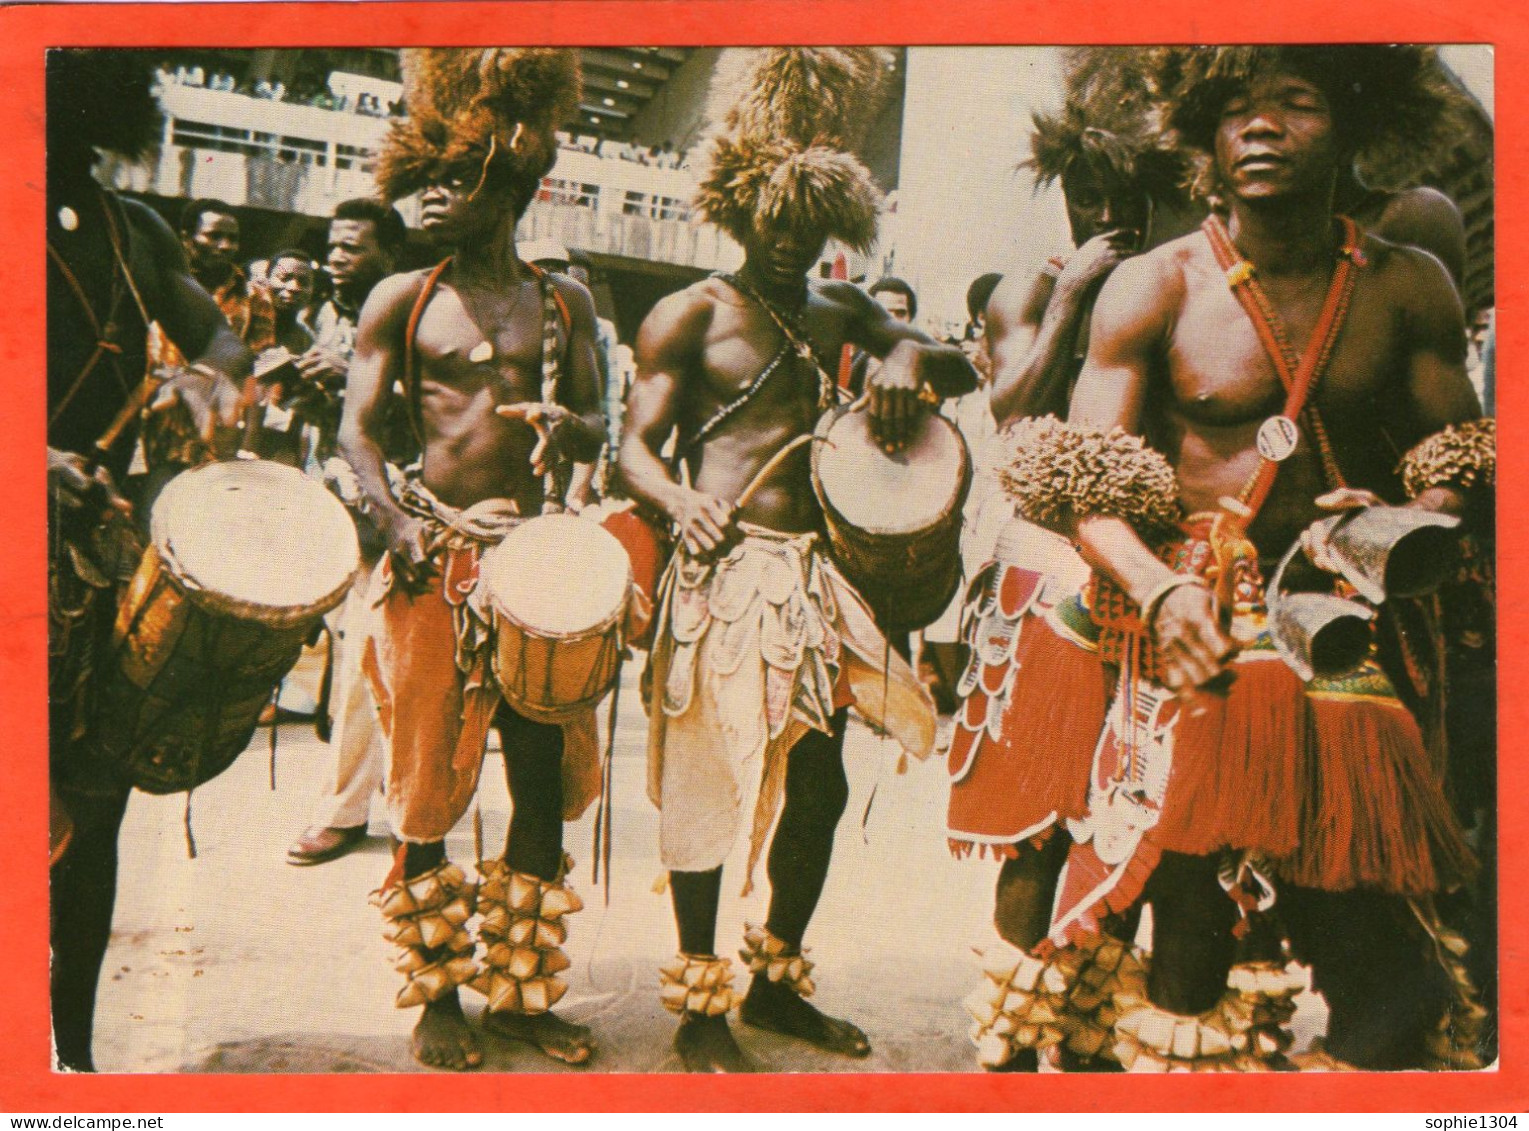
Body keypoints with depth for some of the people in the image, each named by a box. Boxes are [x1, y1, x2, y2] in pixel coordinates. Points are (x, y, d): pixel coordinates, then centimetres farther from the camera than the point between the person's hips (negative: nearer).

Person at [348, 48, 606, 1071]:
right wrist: (396, 518, -16)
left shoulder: (564, 303, 10)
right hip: (434, 560, -1)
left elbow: (595, 432, 11)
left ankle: (522, 987, 19)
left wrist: (565, 425, -14)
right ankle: (437, 994, 18)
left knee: (545, 773, 4)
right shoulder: (402, 300, 6)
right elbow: (359, 429, 2)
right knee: (428, 778, 3)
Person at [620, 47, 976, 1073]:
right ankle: (700, 1007, 15)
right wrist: (684, 502, -27)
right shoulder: (694, 315, 2)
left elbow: (965, 369, 19)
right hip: (725, 572, -5)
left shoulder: (842, 313, 17)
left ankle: (778, 979, 29)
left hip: (817, 574, 6)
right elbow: (637, 445, -4)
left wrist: (911, 355, -5)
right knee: (708, 785, -1)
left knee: (819, 786, 10)